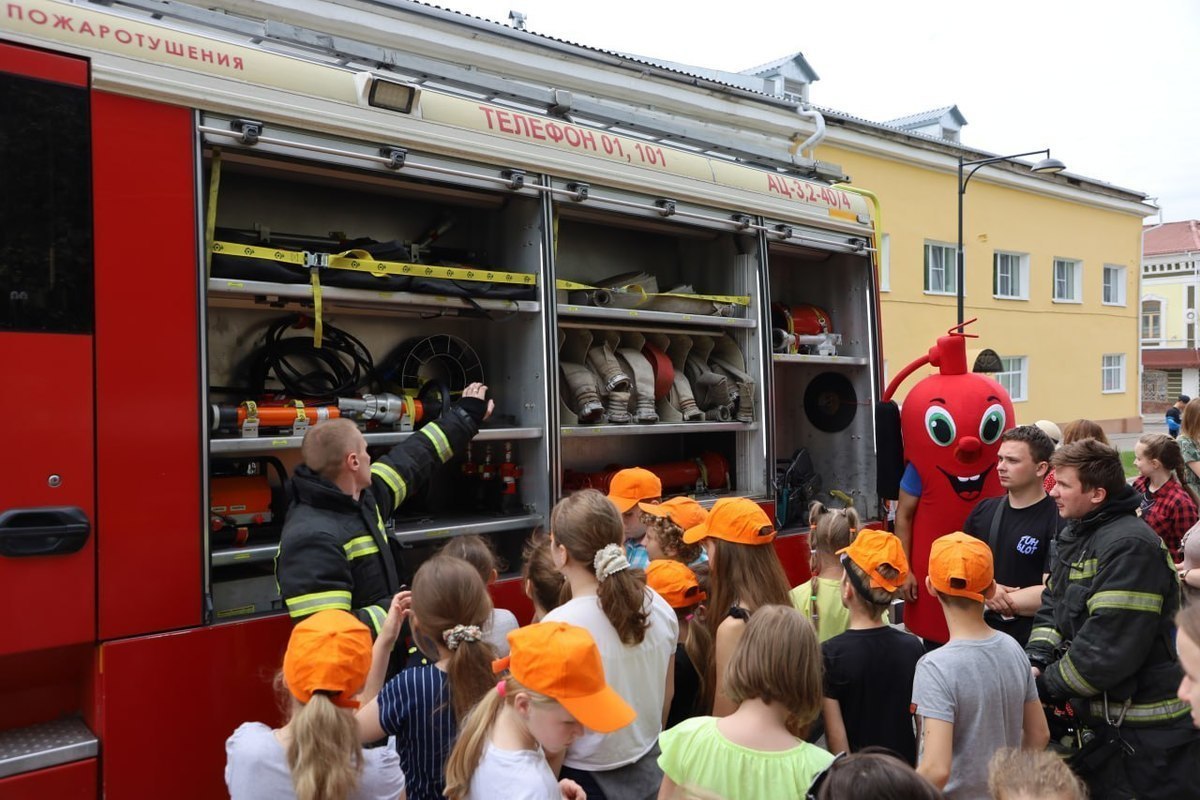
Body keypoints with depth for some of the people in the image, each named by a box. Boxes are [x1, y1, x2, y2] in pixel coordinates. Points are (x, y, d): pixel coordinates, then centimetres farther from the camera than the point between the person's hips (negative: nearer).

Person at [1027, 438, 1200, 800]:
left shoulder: (1130, 547, -23)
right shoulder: (1075, 536, 8)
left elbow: (1108, 648, -28)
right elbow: (1052, 607, 11)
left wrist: (1046, 685, -17)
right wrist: (1036, 661, -6)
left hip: (1147, 733, -8)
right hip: (1100, 719, 9)